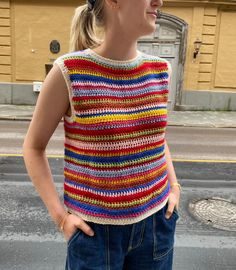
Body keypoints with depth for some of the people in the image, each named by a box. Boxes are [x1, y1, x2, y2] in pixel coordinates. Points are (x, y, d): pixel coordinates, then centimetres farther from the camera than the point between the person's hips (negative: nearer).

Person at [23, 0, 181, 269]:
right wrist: (59, 214, -10)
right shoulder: (69, 71, -15)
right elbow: (33, 146, -5)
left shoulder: (159, 70, -2)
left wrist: (173, 184, 4)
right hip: (95, 228, -4)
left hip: (156, 219, 5)